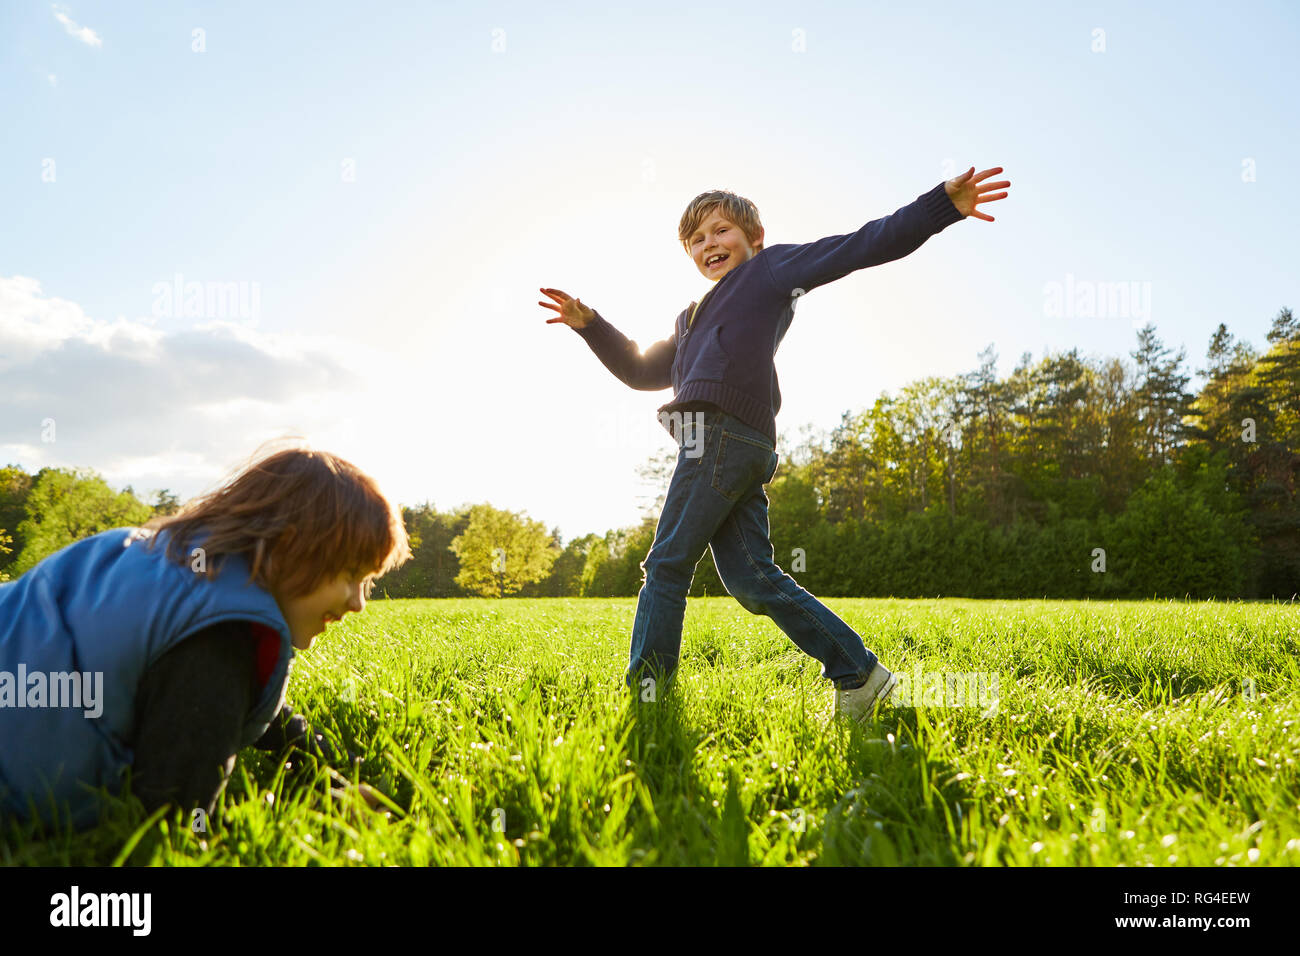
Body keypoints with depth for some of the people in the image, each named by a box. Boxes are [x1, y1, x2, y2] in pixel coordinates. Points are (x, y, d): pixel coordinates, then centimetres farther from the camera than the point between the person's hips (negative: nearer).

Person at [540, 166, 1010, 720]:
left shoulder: (771, 267, 13)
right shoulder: (694, 319, 36)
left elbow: (864, 246, 5)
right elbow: (641, 371, 39)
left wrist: (943, 205, -4)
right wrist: (588, 324, 31)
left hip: (725, 435, -8)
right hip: (733, 447, 8)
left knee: (667, 565, -5)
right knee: (751, 579, 3)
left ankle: (645, 693, 2)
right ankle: (858, 675, 6)